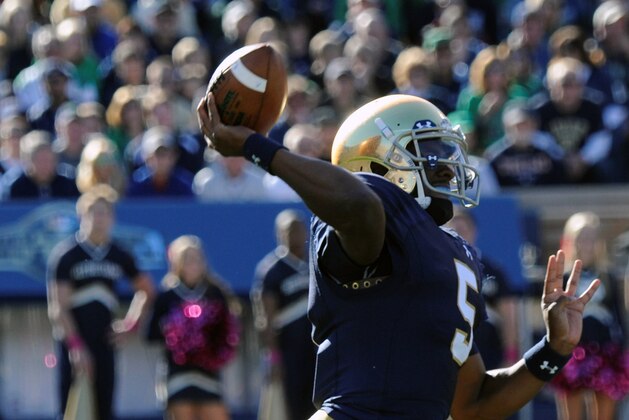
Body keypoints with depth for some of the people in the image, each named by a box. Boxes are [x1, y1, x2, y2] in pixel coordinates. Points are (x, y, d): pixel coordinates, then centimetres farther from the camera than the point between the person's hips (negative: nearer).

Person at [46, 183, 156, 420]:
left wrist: (131, 324, 12)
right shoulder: (65, 256, -6)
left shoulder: (119, 256, 8)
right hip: (73, 343, -4)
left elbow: (146, 289, 24)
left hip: (104, 341, 4)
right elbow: (58, 307, -10)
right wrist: (75, 346, -18)